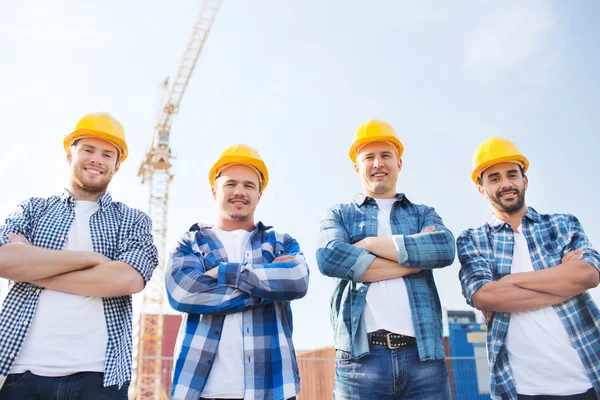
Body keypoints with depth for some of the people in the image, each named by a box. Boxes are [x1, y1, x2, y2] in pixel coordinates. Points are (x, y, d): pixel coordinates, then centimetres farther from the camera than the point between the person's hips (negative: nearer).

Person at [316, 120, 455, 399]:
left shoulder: (425, 214, 17)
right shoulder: (339, 215, 13)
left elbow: (445, 248, -6)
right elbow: (329, 257, -10)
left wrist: (370, 243, -8)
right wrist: (414, 258, -8)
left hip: (424, 355, 2)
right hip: (361, 357, -1)